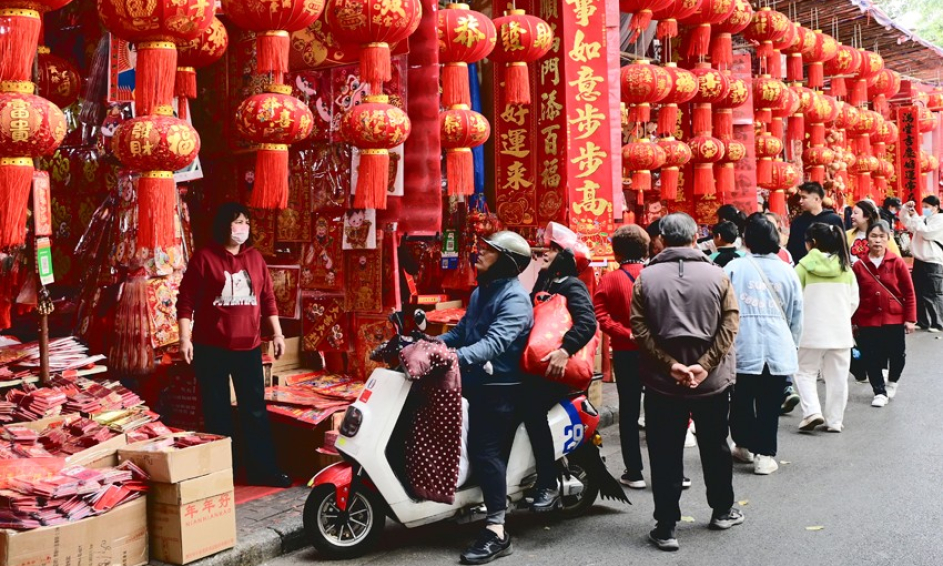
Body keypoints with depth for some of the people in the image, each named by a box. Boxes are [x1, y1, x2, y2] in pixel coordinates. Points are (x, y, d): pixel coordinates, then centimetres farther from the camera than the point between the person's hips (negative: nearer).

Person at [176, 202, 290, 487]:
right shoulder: (204, 257, -5)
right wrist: (185, 338, -14)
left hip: (248, 347, 4)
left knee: (255, 409, 8)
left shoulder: (255, 257, 9)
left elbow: (267, 297, 13)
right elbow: (186, 301, -7)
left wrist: (277, 333, 9)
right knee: (217, 412, 6)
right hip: (211, 349, -4)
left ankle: (263, 469, 15)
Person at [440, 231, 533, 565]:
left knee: (485, 451, -15)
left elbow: (496, 341, -27)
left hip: (500, 386, -10)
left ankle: (496, 531, -13)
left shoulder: (514, 298, -13)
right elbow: (462, 332, 23)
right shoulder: (481, 292, 19)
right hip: (476, 380, 10)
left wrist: (458, 357, -42)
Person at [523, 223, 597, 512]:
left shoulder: (573, 287, -6)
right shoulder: (543, 283, 20)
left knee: (531, 407, -29)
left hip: (558, 368, -8)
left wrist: (565, 350, -37)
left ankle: (548, 484, -21)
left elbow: (587, 322, -23)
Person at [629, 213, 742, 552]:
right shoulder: (716, 275, -3)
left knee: (665, 455, 5)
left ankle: (666, 528, 7)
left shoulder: (646, 278, -4)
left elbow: (640, 328, -11)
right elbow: (730, 323, -10)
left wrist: (670, 365, -13)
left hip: (662, 383, -1)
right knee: (714, 447, 19)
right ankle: (722, 511, 35)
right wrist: (705, 365, -13)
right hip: (712, 381, 1)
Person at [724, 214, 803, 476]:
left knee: (742, 400, 15)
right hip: (778, 349, 1)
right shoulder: (787, 271, 5)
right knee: (769, 404, 6)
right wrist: (792, 345, 23)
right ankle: (764, 454, 6)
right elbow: (797, 316, 10)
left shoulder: (734, 267, -3)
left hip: (743, 348, -1)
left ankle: (744, 445, 29)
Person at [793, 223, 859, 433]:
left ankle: (812, 411, -7)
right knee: (837, 377, 9)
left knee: (805, 372, 9)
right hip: (841, 331, 3)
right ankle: (835, 420, 11)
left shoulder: (804, 266, -7)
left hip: (812, 331, -3)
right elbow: (854, 301, 7)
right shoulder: (845, 267, 4)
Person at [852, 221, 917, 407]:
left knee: (897, 354, 5)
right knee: (871, 357, 2)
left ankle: (892, 382, 35)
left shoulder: (897, 262, -4)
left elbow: (909, 292, -1)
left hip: (894, 318, 0)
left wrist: (910, 318, -3)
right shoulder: (859, 265, -2)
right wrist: (853, 321, 4)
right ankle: (880, 392, 18)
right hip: (868, 320, 0)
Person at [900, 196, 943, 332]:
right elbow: (906, 222, 22)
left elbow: (926, 232, -19)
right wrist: (906, 209, 5)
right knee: (919, 292, 11)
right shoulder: (923, 219, 14)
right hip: (919, 261, 8)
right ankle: (922, 321, 20)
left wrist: (916, 217, -13)